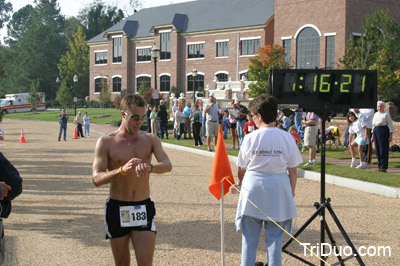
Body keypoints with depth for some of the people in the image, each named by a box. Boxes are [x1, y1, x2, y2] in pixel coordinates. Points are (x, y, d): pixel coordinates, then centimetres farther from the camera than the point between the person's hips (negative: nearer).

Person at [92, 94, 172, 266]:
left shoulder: (150, 140, 2)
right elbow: (97, 179, -14)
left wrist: (149, 167, -36)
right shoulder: (106, 142, -5)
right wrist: (122, 170, -32)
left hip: (144, 209, 1)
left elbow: (167, 165, -14)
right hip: (117, 209, -1)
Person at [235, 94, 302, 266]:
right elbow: (293, 171, -1)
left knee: (249, 238, 10)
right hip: (278, 193, 1)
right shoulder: (287, 138, -4)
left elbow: (241, 169, 1)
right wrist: (292, 192, 11)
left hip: (253, 189, -1)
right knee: (274, 238, 10)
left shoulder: (251, 138, -8)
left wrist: (239, 183, 20)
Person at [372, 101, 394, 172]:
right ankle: (379, 166, 12)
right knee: (377, 150, 6)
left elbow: (391, 126, -6)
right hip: (376, 132, 7)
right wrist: (373, 136, 18)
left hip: (384, 131, -7)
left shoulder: (386, 114, -4)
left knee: (383, 149, -7)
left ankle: (384, 167, -6)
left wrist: (391, 136, -12)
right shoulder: (376, 114, 16)